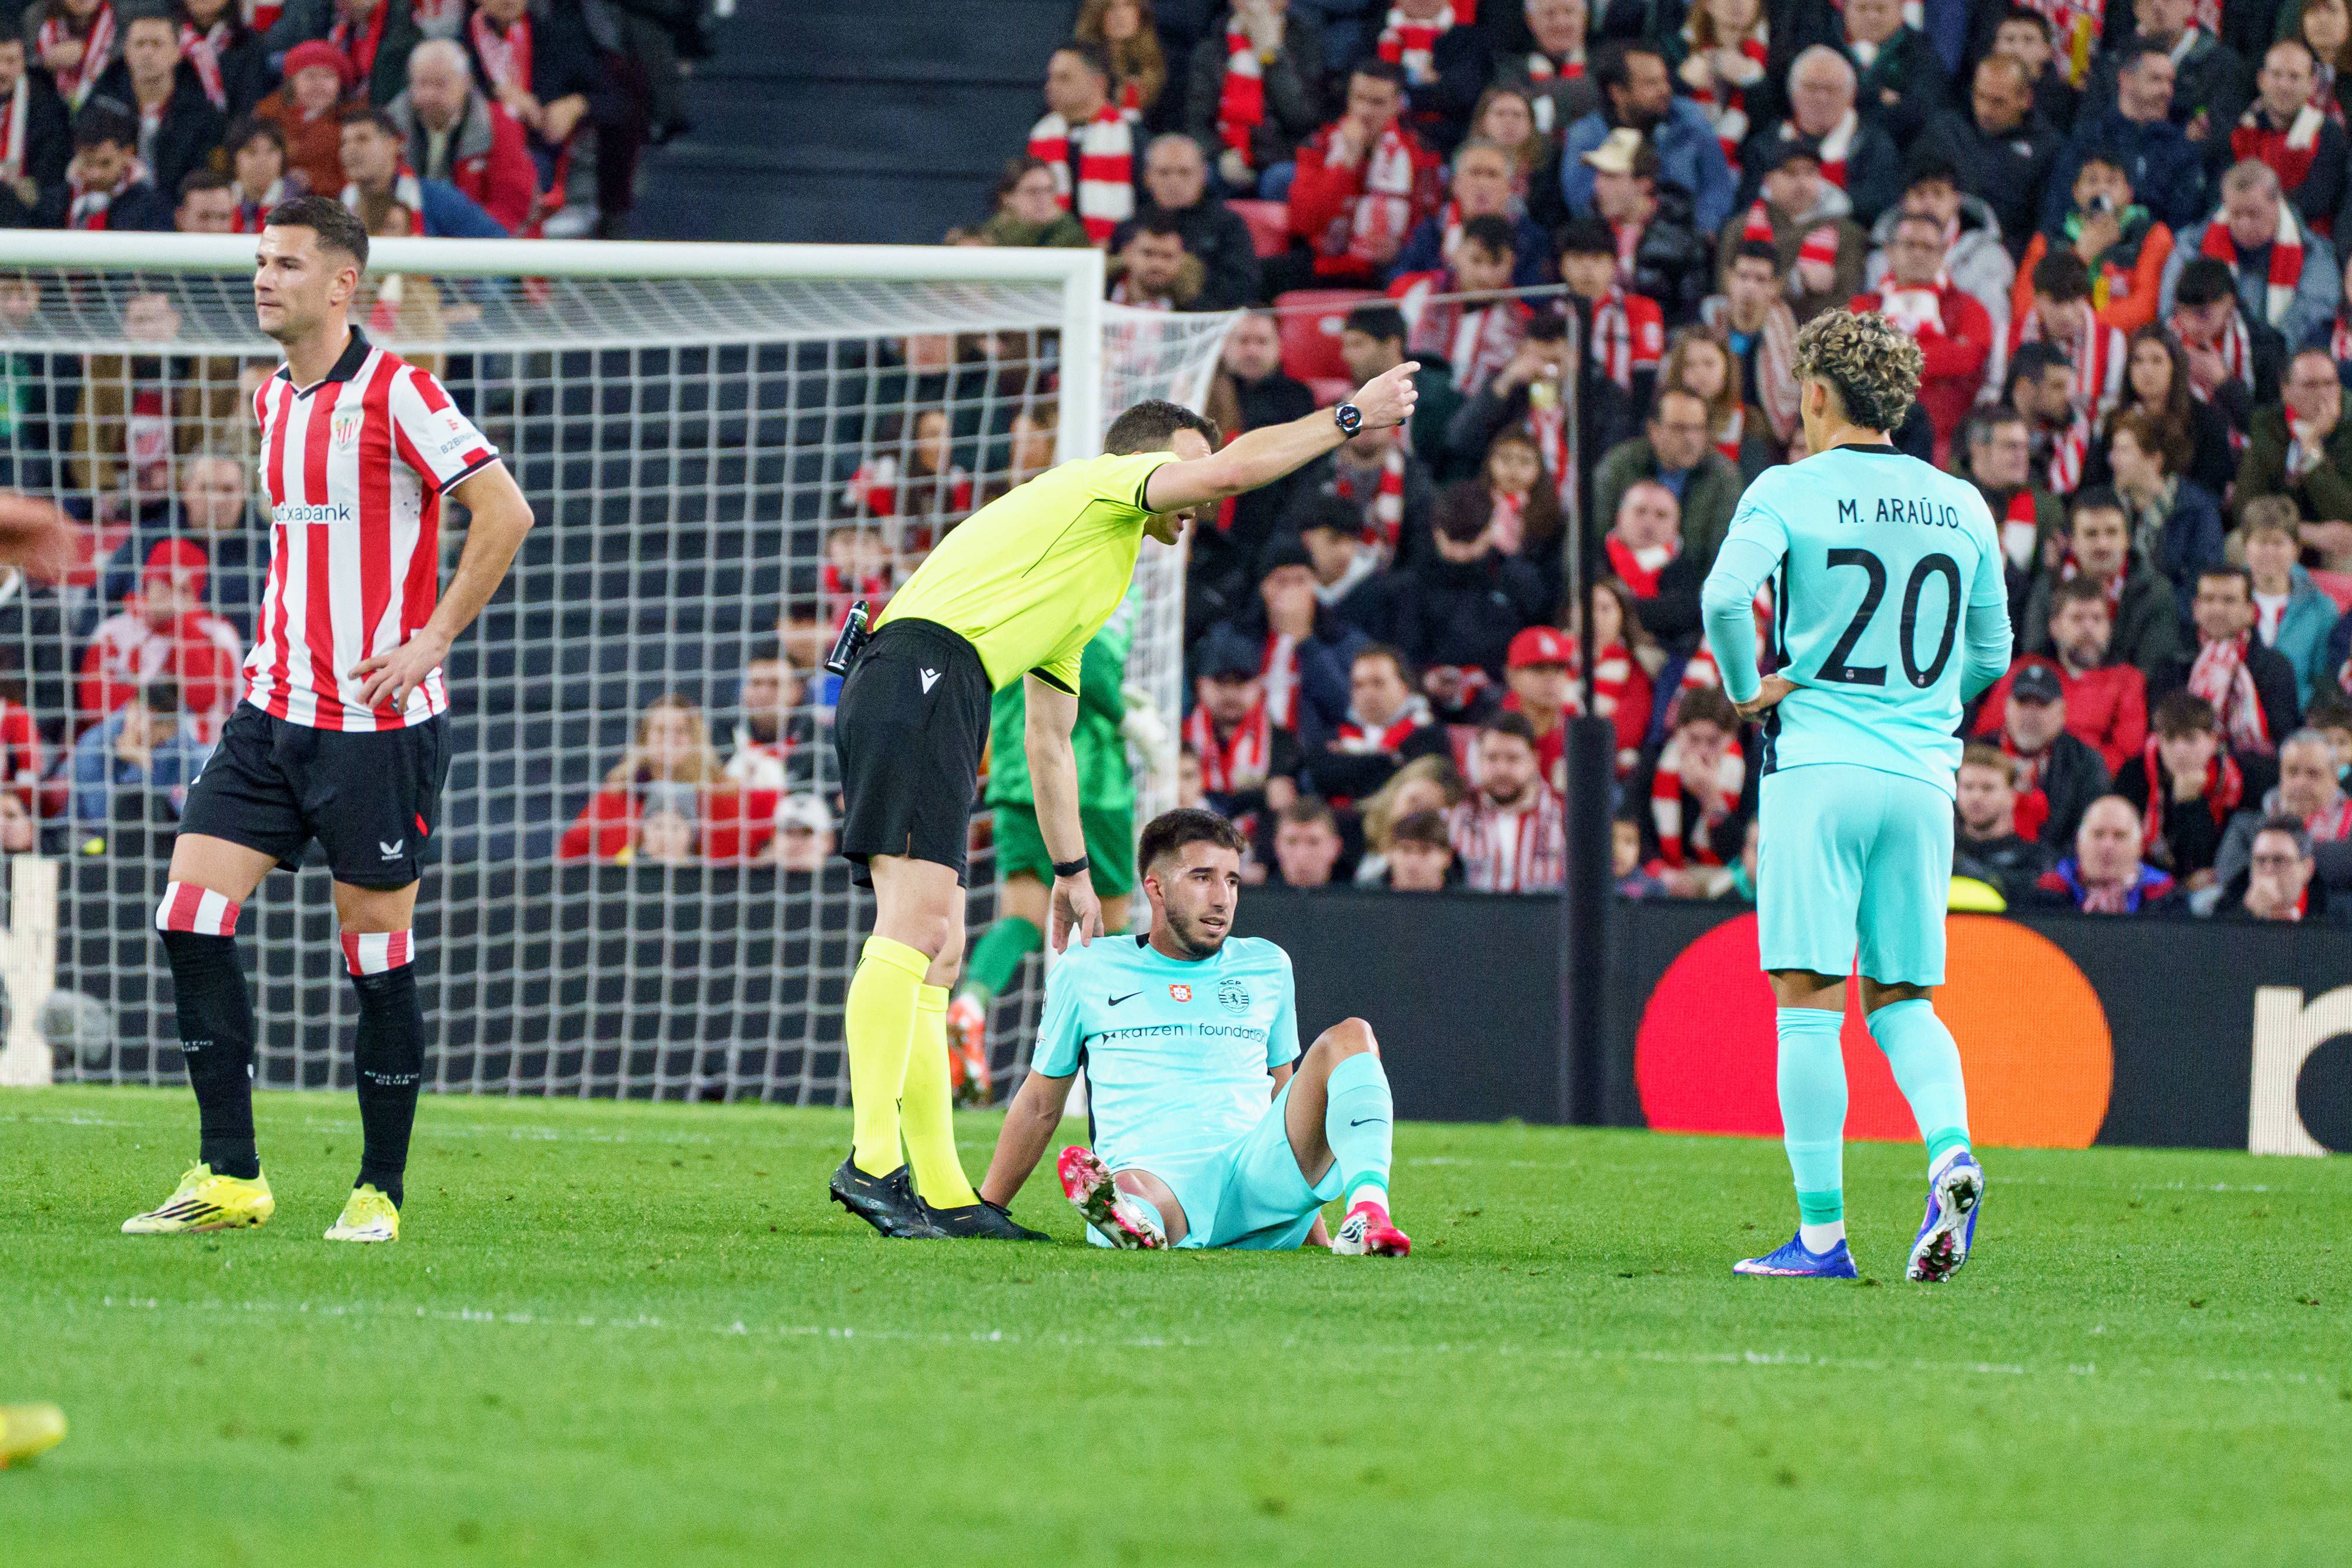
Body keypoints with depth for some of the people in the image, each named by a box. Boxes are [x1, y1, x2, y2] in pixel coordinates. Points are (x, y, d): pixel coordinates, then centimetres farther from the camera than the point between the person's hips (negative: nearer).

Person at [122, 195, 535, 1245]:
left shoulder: (394, 394, -11)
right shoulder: (272, 400, 13)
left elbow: (505, 513, -14)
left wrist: (433, 640, -15)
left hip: (379, 723, -7)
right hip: (275, 713, 7)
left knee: (376, 952, -1)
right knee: (191, 918, -3)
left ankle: (380, 1190, 10)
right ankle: (229, 1177, 1)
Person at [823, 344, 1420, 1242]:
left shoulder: (1084, 598, 35)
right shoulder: (1100, 484, 8)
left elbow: (1049, 743, 38)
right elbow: (1229, 469, -8)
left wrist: (1072, 873, 37)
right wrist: (1348, 418, 3)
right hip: (923, 672, -10)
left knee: (935, 951, 7)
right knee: (915, 924, -20)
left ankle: (942, 1195, 5)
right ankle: (874, 1161, -31)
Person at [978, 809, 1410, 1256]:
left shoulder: (1267, 968, 23)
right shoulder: (1085, 972, 15)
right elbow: (1040, 1104, 23)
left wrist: (1314, 1232, 26)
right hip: (1153, 1174, -3)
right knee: (1130, 1190, -39)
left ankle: (1369, 1211, -43)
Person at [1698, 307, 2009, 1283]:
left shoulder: (1789, 491, -2)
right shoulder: (1961, 506, 12)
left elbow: (1727, 597, -18)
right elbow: (1991, 651, 18)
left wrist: (1747, 689, -1)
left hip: (1818, 765, -4)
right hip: (1923, 773, 4)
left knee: (1808, 1003, -2)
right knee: (1900, 1000, 13)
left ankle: (1822, 1232, -6)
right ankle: (1951, 1154, -14)